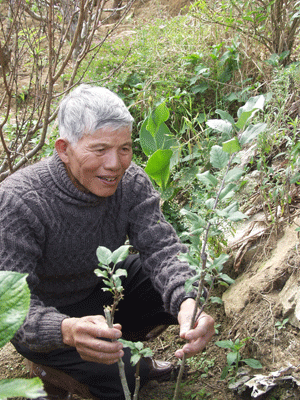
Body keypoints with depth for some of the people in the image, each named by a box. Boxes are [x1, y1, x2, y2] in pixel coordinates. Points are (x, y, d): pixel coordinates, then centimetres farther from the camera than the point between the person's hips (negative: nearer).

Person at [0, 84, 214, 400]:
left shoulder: (130, 182, -16)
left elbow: (160, 249, -24)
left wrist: (188, 304, -47)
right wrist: (67, 330, -58)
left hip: (106, 286, 5)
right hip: (48, 312, -5)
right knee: (124, 374, -25)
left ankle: (124, 340, 14)